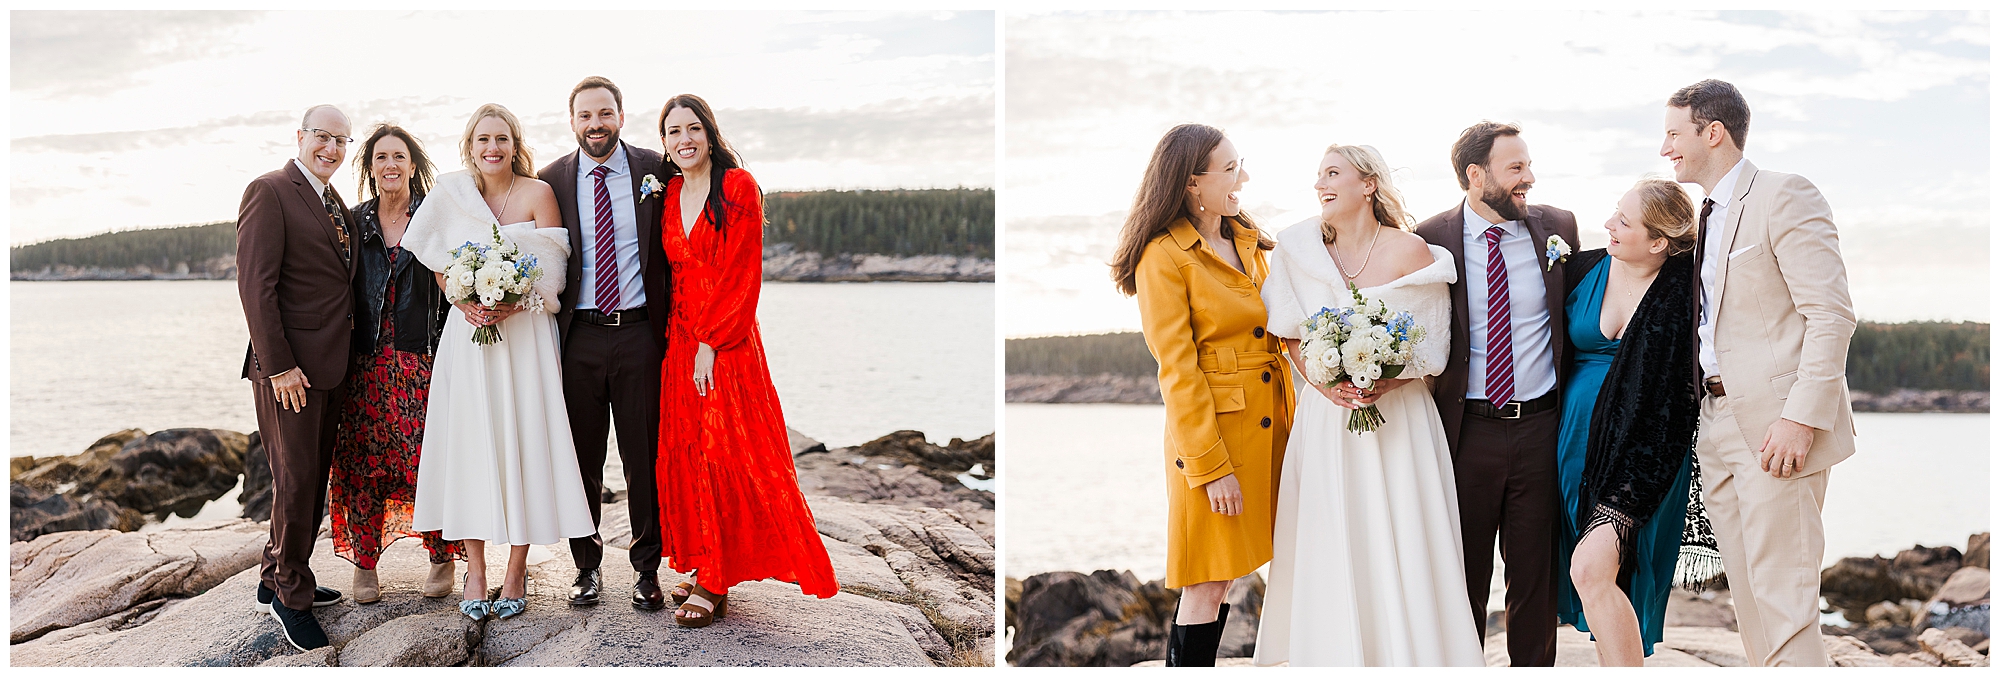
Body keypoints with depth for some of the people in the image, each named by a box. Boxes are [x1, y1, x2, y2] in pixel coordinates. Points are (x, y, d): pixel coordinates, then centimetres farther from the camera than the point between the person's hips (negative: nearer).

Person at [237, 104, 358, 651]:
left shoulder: (338, 206, 16)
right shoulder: (269, 193, -9)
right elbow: (255, 285, -15)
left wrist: (348, 353, 10)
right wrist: (279, 365, -18)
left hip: (332, 368, 8)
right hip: (289, 369, -8)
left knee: (315, 479, 12)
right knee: (296, 480, -3)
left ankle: (276, 582, 24)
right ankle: (292, 596, 10)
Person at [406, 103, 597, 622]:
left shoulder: (537, 193, -2)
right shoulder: (452, 196, 6)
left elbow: (553, 270, -4)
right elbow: (439, 267, 10)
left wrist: (516, 304, -19)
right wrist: (464, 302, -8)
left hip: (524, 332, -2)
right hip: (467, 333, 2)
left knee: (522, 441, -3)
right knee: (470, 442, 0)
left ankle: (516, 571, 6)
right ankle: (475, 572, 6)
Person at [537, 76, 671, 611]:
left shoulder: (654, 171, 3)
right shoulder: (552, 180, 5)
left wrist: (670, 326, 1)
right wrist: (546, 334, 2)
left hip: (639, 332, -1)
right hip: (579, 336, 1)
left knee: (645, 457, 4)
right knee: (582, 458, 7)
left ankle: (647, 568, 15)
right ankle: (587, 567, 20)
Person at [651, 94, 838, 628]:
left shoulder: (738, 187, -6)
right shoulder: (668, 194, 12)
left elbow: (742, 275, -11)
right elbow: (669, 271, 14)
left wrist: (709, 343, -15)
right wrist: (682, 338, 3)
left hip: (727, 343, -6)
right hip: (680, 339, 6)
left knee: (725, 453, -5)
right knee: (683, 453, 6)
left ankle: (712, 583, 0)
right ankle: (704, 567, 15)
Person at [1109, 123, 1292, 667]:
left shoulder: (1246, 241, 13)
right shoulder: (1164, 256, -10)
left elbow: (1275, 333, 15)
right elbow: (1177, 372, -13)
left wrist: (1296, 419, 4)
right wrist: (1212, 466, -15)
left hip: (1268, 427, 7)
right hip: (1210, 433, -7)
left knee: (1225, 577, 9)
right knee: (1207, 586, -2)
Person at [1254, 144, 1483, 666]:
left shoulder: (1410, 252, -5)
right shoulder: (1299, 248, 5)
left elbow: (1431, 347, -4)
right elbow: (1291, 335, 6)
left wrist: (1385, 383, -19)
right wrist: (1326, 383, -10)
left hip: (1399, 417, -3)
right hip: (1326, 417, 3)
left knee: (1401, 554, -3)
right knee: (1330, 553, 3)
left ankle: (1409, 656, 7)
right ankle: (1334, 656, 11)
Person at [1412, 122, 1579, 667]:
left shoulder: (1557, 227, 4)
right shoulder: (1431, 240, -4)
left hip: (1540, 430, 2)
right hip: (1467, 431, -2)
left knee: (1536, 571, 9)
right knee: (1463, 575, 8)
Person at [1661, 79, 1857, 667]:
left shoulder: (1784, 196, -7)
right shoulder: (1704, 217, 19)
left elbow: (1832, 315, -15)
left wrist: (1801, 418, -21)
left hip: (1775, 427, -9)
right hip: (1719, 427, 9)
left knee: (1782, 601, -9)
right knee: (1747, 597, 11)